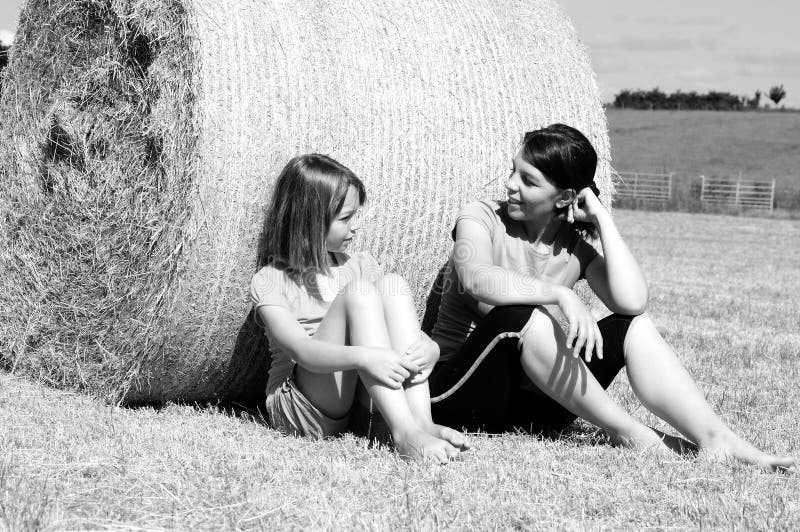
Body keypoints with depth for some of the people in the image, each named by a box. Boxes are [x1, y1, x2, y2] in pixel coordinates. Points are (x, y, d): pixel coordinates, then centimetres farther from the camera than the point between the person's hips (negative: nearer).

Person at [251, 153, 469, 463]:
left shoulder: (360, 267, 14)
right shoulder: (270, 282, -2)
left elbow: (424, 341, 6)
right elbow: (302, 351, -20)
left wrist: (428, 350, -19)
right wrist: (364, 357, -38)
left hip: (364, 402, 5)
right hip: (301, 410, -5)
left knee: (392, 285, -14)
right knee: (359, 292, -24)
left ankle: (421, 422, -29)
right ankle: (405, 433, -39)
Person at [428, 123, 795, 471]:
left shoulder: (578, 245, 3)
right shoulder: (483, 218, -6)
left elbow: (632, 302, -17)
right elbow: (476, 279, -30)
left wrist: (601, 218, -10)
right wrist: (559, 293, -42)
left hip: (529, 403, 4)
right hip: (458, 395, -4)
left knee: (633, 327, -13)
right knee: (521, 316, -33)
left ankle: (714, 438, -23)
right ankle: (627, 433, -24)